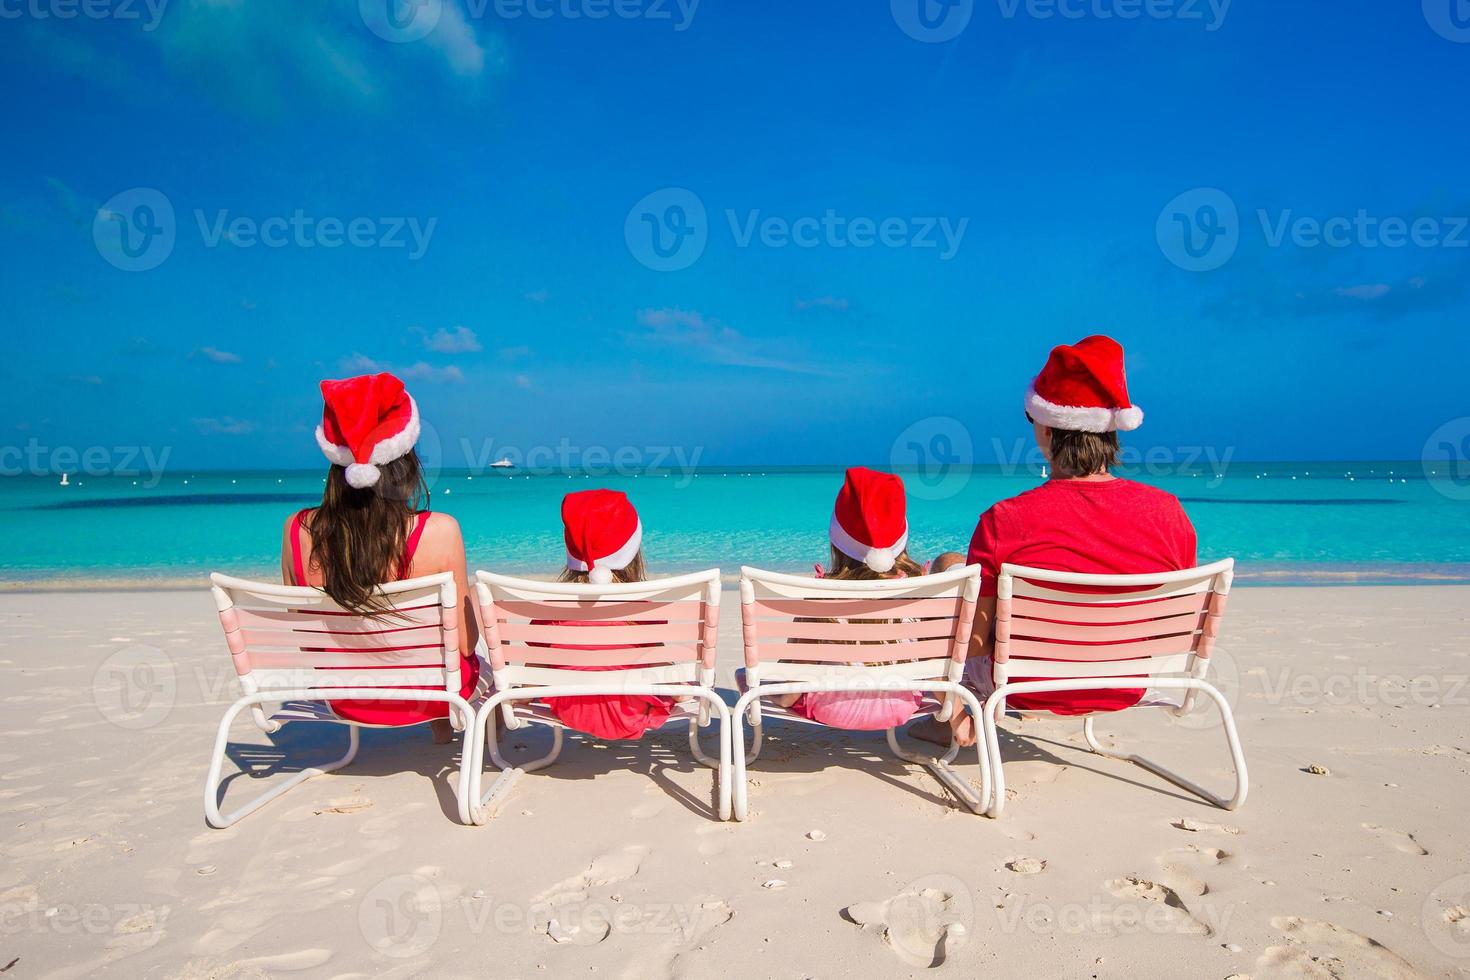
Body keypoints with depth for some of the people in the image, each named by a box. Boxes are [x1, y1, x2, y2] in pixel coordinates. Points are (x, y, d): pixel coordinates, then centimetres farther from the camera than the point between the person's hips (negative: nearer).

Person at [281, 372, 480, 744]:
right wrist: (466, 594, 0)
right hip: (427, 694, -3)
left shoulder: (296, 530, -17)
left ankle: (439, 726, 50)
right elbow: (464, 644, -19)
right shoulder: (438, 531, -28)